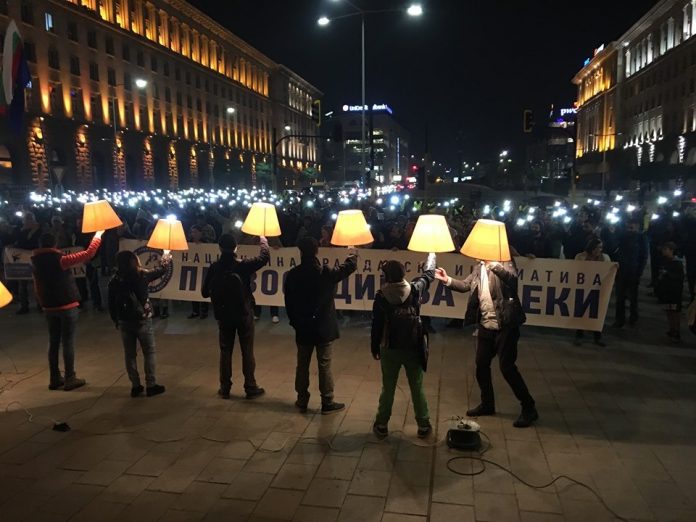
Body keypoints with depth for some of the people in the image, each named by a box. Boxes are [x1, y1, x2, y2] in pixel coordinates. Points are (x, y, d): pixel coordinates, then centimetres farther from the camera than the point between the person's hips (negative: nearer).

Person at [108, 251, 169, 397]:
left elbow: (111, 304, 2)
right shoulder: (142, 274, -8)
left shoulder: (115, 280, -1)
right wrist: (166, 262, 31)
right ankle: (151, 385, 10)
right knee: (149, 353, 8)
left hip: (124, 322, 3)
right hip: (142, 320, -3)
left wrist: (116, 320, 15)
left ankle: (135, 386, 16)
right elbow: (160, 271, 10)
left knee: (130, 354, 11)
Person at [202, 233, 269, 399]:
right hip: (244, 314, -2)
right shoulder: (243, 265, -13)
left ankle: (225, 388, 17)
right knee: (247, 352, 6)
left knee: (225, 351, 11)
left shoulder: (214, 268, -6)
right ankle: (250, 388, 12)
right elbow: (265, 257, -2)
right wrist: (263, 242, 16)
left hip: (224, 316, 2)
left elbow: (205, 292, 1)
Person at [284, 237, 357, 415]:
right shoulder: (326, 273, -12)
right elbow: (350, 267, 3)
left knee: (302, 365, 13)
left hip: (302, 328, 3)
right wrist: (352, 254, 25)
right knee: (324, 365, 5)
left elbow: (288, 302, 2)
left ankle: (302, 401, 22)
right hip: (324, 328, -2)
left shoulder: (293, 275, -5)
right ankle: (327, 403, 13)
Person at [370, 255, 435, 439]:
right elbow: (429, 274, 14)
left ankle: (382, 425, 19)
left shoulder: (381, 295, -9)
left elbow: (376, 324, -6)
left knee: (388, 389, 11)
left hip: (390, 349, 0)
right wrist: (432, 255, 32)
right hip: (413, 348, 1)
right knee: (417, 389, 11)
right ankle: (423, 425, 20)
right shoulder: (415, 289, -6)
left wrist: (374, 348, 6)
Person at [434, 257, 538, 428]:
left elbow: (512, 277, -30)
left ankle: (529, 407, 11)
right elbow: (466, 285, 12)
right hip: (485, 325, 7)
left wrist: (493, 264, -43)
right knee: (481, 365, 14)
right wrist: (447, 280, -3)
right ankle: (487, 403, 32)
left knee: (507, 367, -4)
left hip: (504, 326, -7)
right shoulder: (479, 267, 10)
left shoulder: (505, 262, -10)